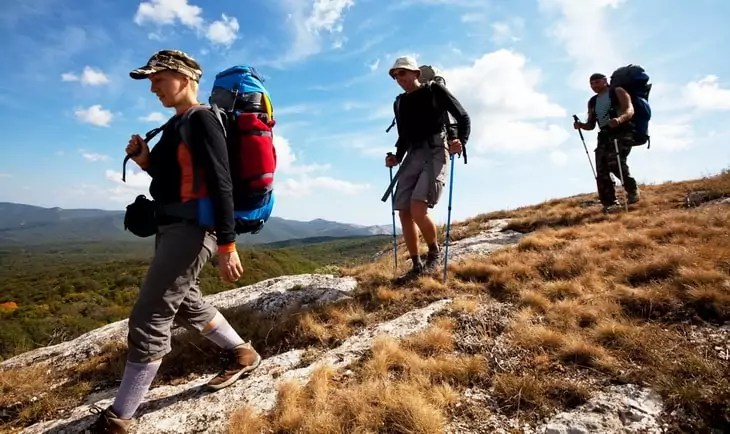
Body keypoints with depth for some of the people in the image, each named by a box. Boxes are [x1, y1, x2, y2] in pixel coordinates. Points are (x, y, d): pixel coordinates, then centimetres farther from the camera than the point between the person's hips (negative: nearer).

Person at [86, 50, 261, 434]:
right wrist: (145, 162, 4)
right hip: (172, 227, 11)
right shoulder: (176, 124, 16)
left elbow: (220, 185, -20)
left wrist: (226, 245, -24)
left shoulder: (201, 120, -13)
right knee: (185, 305, 21)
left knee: (149, 318, -7)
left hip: (192, 229, -11)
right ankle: (243, 355, 35)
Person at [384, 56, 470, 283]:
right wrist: (397, 157, 8)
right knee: (404, 213, -3)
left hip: (436, 152, -6)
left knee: (417, 210, -22)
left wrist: (461, 141, -14)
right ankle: (416, 266, 9)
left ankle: (435, 253, 3)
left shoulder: (435, 90, 4)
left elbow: (463, 117, 4)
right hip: (413, 156, 6)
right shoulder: (399, 103, 19)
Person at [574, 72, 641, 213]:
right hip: (604, 136, 6)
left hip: (621, 133, -6)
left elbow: (630, 110, -8)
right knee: (601, 171, -5)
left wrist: (619, 119, -31)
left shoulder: (618, 92, 7)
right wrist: (581, 125, 1)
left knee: (615, 162, -27)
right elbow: (591, 125, 24)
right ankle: (610, 203, 1)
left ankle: (633, 190, -5)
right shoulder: (592, 102, 23)